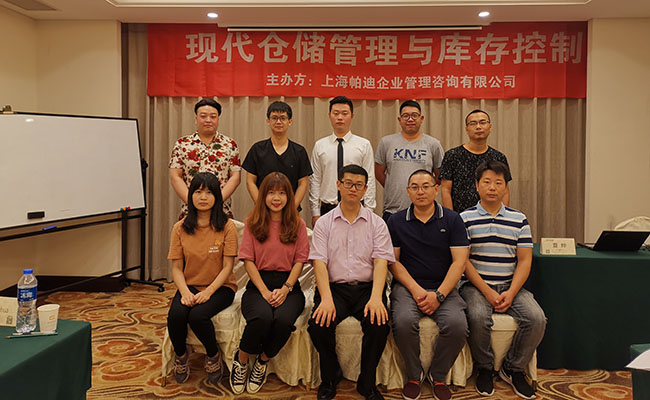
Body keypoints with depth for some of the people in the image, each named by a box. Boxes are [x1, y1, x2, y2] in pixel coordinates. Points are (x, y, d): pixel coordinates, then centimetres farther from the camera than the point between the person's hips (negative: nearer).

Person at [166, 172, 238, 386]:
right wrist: (185, 292, -16)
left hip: (220, 287, -2)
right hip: (190, 286, 3)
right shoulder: (180, 228, 2)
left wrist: (208, 291, -20)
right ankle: (181, 355, 6)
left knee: (198, 315, -30)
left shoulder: (226, 227, -6)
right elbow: (176, 268, 2)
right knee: (176, 315, -27)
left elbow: (227, 267, -8)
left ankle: (213, 356, 1)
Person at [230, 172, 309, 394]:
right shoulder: (253, 223, 7)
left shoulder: (297, 224, 8)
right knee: (262, 317, -33)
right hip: (258, 283, -1)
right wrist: (264, 291, -11)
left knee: (284, 319, -32)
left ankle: (263, 361, 0)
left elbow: (300, 260, 4)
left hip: (289, 284, 1)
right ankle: (241, 359, -3)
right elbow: (248, 260, 1)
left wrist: (285, 289, -12)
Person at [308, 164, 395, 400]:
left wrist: (376, 297, -20)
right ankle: (330, 378, 3)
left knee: (379, 325, -28)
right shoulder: (324, 223, 9)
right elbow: (319, 262, -2)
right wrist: (326, 298, -19)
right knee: (318, 325, -27)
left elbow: (381, 262, -2)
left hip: (367, 287, 0)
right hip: (334, 287, 0)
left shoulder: (377, 224, 10)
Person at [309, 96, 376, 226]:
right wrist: (315, 213, -1)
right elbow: (315, 181, 4)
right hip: (327, 209, 1)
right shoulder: (320, 146, 6)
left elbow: (369, 180, 2)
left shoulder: (364, 145, 3)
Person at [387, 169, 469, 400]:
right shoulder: (396, 222, 8)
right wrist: (416, 290, -10)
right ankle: (414, 375, -2)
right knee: (404, 322, -30)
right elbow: (393, 261, 5)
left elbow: (459, 261, -1)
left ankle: (438, 376, 1)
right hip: (407, 286, 0)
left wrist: (439, 295, -12)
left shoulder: (452, 220, 6)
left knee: (457, 324, -28)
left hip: (443, 288, 0)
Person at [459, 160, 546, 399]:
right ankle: (484, 369, -4)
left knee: (536, 318, -22)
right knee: (478, 317, -32)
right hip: (476, 286, -3)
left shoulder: (519, 220, 10)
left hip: (510, 287, 3)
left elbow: (524, 260, 5)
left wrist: (511, 293, -10)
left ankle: (513, 369, 3)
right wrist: (488, 292, -15)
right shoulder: (465, 219, 1)